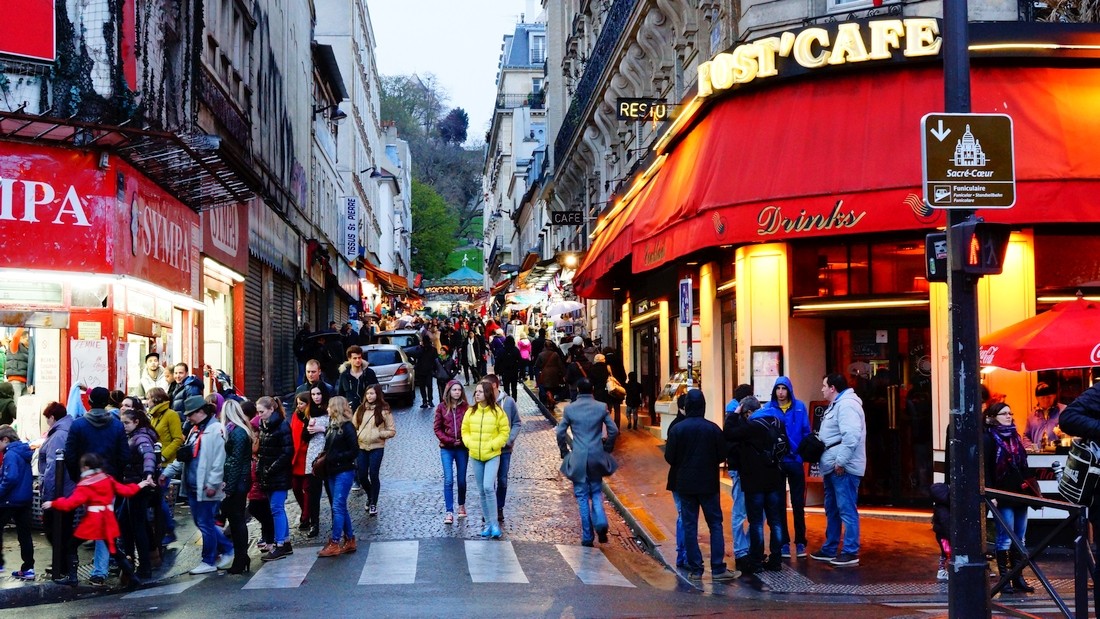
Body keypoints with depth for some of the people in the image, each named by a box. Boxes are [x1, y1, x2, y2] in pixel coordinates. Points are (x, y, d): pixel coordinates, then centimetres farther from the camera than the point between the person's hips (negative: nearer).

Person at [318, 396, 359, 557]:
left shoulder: (347, 427, -11)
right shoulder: (331, 426, 12)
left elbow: (354, 451, -13)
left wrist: (336, 458, -17)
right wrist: (324, 458, -2)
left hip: (344, 472, -8)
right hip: (333, 472, 8)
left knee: (337, 507, -9)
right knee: (341, 507, 11)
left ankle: (335, 543, -7)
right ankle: (349, 540, 18)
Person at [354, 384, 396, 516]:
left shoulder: (384, 411, -4)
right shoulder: (360, 409, 8)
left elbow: (392, 431, -3)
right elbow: (354, 426, 14)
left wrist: (378, 434, -14)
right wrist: (356, 434, -5)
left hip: (376, 448, -4)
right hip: (361, 447, 4)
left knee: (373, 475, -4)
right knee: (362, 477, 6)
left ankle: (373, 503, 11)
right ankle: (370, 497, 33)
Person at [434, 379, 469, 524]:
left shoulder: (466, 407, -1)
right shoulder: (442, 407, 1)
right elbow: (437, 428, 1)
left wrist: (462, 440, -12)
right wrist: (450, 440, -8)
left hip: (462, 448, 1)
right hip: (446, 448, -1)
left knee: (462, 480, 10)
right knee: (448, 480, -7)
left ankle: (461, 505, 32)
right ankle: (449, 512, -7)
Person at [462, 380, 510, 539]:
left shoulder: (498, 412, -6)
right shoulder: (471, 412, 4)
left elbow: (504, 433, -4)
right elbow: (465, 431, 11)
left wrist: (492, 445, -14)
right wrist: (470, 443, -6)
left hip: (492, 456, -4)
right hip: (475, 456, 4)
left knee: (488, 487, -19)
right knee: (482, 491, 9)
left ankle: (494, 523, -11)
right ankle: (488, 523, 18)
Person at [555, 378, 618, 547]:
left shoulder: (569, 409, -4)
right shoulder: (602, 408, -2)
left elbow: (560, 433, -3)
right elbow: (613, 431, -1)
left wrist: (565, 452, 11)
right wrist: (606, 449, 13)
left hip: (578, 459, -1)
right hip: (597, 457, 1)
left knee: (582, 496, 6)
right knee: (596, 492, 16)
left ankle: (587, 537, 6)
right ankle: (600, 522, -9)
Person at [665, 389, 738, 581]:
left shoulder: (677, 429, -9)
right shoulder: (713, 428, -9)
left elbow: (669, 457, -6)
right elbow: (722, 455, -3)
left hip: (685, 484, 0)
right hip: (709, 484, 0)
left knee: (689, 526, 6)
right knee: (715, 524, 6)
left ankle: (695, 569, 5)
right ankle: (718, 569, 2)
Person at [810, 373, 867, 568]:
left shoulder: (846, 405, -16)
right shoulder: (837, 405, 20)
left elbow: (851, 436, -27)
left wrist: (840, 461, -26)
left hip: (843, 469, -12)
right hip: (833, 467, 12)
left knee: (847, 510, -8)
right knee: (832, 510, 18)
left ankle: (850, 553, -5)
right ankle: (829, 549, 27)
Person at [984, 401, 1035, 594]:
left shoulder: (1016, 437, 16)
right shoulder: (988, 439, -5)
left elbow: (1024, 467, 20)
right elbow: (984, 469, -11)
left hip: (1020, 495, 7)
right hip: (1003, 497, -7)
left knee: (1019, 539, 9)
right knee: (1005, 539, -4)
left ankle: (1018, 577, 15)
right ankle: (1004, 578, 1)